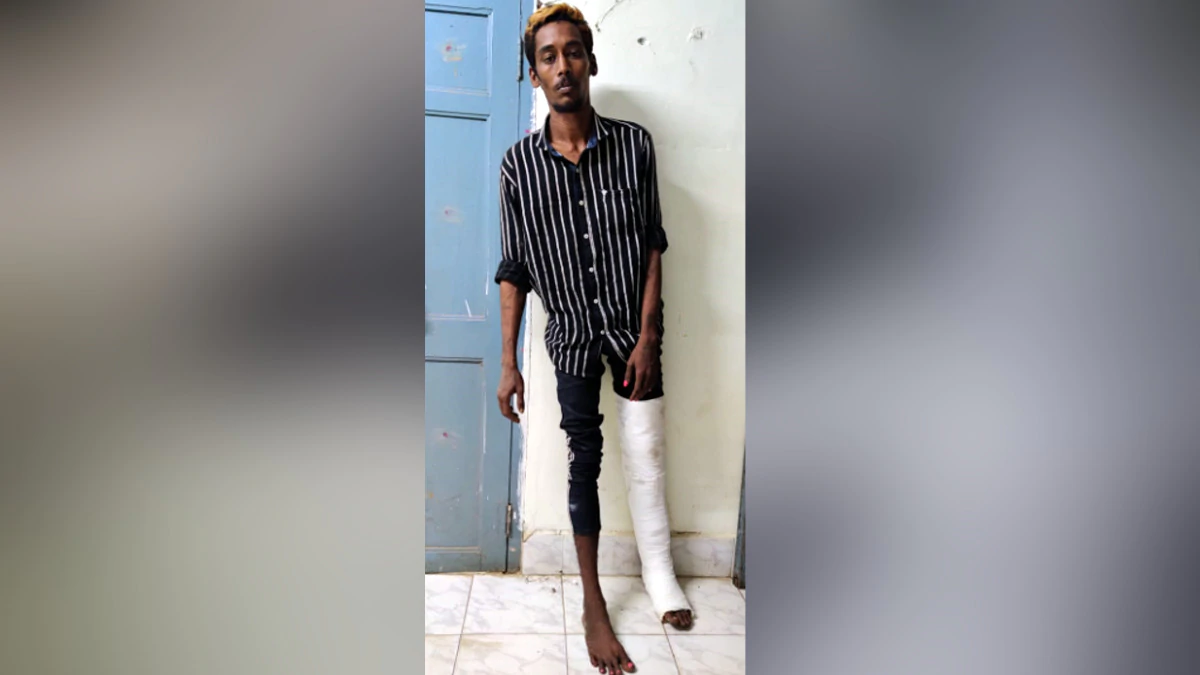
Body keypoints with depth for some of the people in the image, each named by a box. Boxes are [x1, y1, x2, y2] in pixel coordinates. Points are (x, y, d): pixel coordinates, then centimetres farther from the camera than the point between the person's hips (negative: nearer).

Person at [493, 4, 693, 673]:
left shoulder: (635, 144, -9)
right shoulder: (519, 164, -9)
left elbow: (654, 243, -5)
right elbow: (515, 267, -4)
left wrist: (647, 337, -9)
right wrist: (509, 362, -6)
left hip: (634, 326, 1)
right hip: (572, 333, 0)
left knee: (646, 453, 9)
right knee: (585, 461, 4)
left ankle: (660, 574, 31)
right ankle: (594, 603, 18)